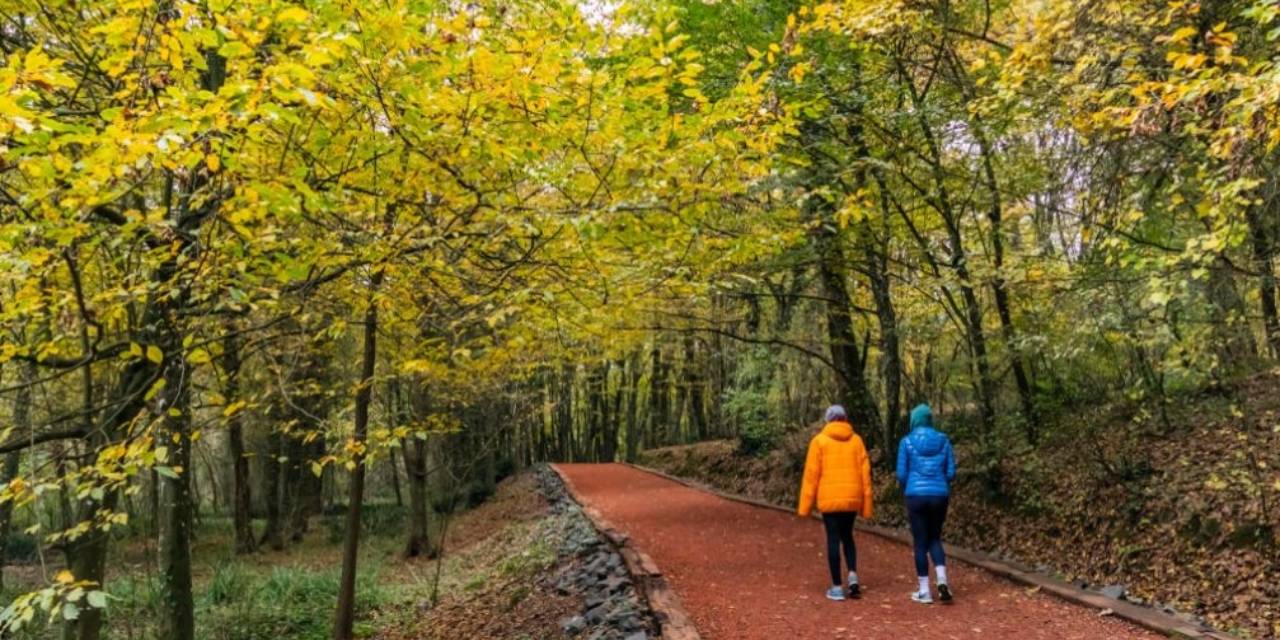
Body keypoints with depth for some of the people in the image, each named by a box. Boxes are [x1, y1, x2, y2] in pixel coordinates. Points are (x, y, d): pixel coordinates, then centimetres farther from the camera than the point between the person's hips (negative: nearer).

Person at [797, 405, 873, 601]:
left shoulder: (819, 441, -2)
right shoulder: (856, 440, 5)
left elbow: (811, 474, -4)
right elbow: (865, 472, 4)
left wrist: (805, 505, 0)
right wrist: (866, 504, 9)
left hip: (829, 499, -3)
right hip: (852, 498, 3)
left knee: (833, 539, 4)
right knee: (847, 536, 20)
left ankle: (837, 587, 5)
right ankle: (853, 575, 4)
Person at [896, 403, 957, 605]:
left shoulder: (907, 442, -3)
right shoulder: (943, 440, 4)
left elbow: (901, 474, -3)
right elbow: (951, 472, 3)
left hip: (916, 496, -2)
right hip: (940, 495, 2)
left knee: (920, 542, 6)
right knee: (935, 538, 18)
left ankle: (924, 591, 9)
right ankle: (942, 580, -2)